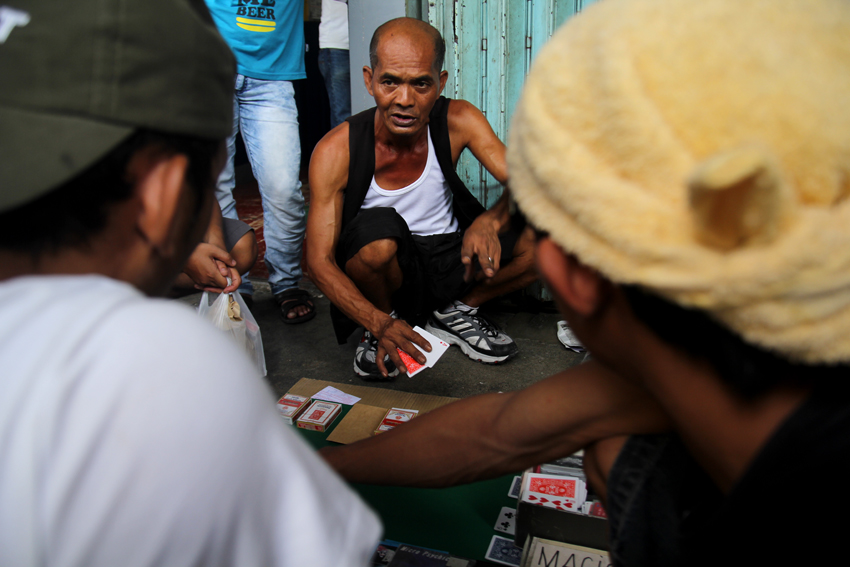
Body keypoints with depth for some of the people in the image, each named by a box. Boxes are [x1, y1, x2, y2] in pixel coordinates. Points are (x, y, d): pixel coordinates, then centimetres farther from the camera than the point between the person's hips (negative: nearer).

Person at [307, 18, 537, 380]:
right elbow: (320, 260, -20)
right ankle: (382, 326, -5)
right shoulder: (336, 150, -19)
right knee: (377, 226, -37)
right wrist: (379, 323, -36)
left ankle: (456, 313, 4)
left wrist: (490, 221, -40)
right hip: (383, 267, -2)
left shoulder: (458, 121, -12)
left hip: (450, 259, 3)